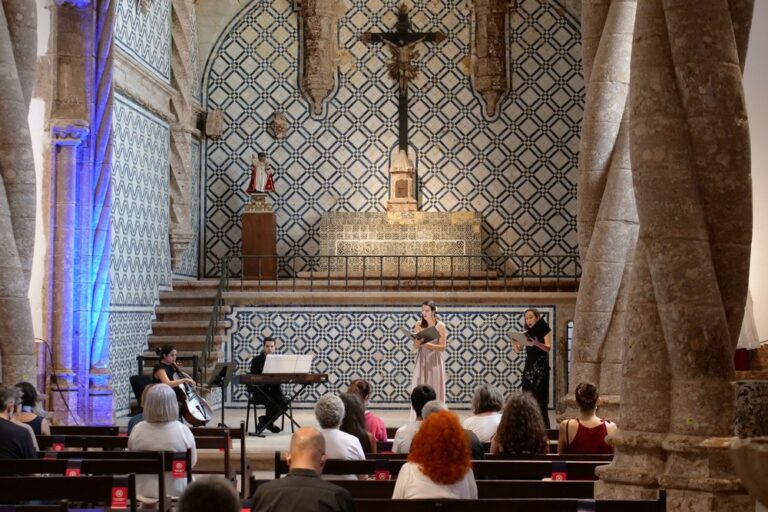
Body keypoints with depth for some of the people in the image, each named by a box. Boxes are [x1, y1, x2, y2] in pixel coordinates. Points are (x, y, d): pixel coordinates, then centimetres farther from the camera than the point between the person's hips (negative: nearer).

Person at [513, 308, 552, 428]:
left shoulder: (545, 330, -3)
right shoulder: (527, 333, 10)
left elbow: (548, 348, -16)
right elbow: (518, 350, 5)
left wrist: (537, 343, -34)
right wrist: (514, 341, -16)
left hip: (541, 367, -5)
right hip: (529, 367, 5)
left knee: (540, 397, -10)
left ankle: (543, 425, -11)